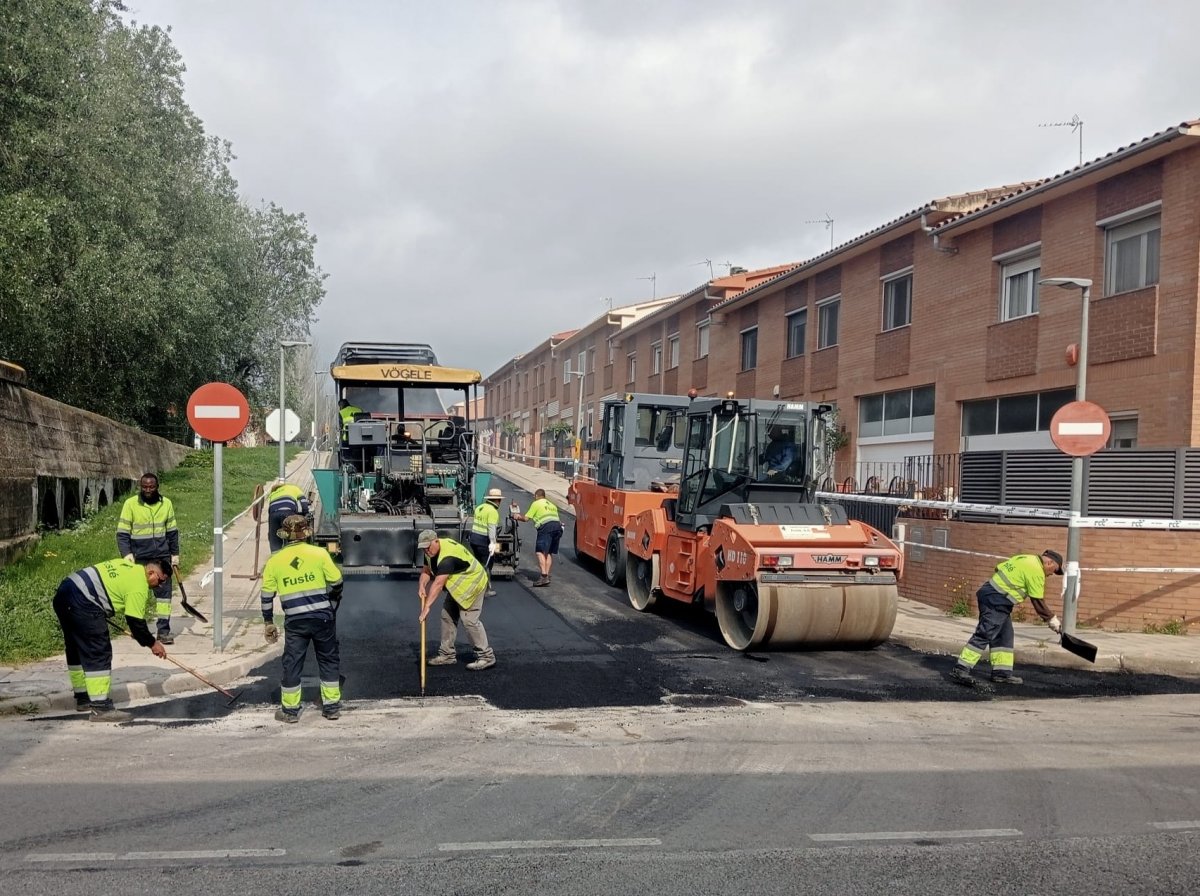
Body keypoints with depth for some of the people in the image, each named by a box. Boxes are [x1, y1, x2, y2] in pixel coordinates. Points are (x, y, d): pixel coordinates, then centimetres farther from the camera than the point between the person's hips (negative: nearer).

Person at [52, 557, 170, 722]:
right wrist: (152, 643, 4)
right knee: (99, 653, -8)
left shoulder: (129, 566, 17)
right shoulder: (139, 585, -9)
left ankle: (83, 698, 34)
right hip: (82, 603, -11)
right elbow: (135, 621, -8)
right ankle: (100, 707, -12)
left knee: (77, 650, 21)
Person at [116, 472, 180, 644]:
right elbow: (122, 533, -5)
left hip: (162, 557, 2)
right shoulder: (130, 504, -6)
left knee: (164, 591, -2)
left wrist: (175, 554, 10)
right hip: (139, 558, -2)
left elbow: (172, 531, 12)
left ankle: (163, 630, 2)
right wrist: (126, 554, -18)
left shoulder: (166, 503, 3)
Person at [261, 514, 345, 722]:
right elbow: (336, 583, -2)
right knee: (329, 660, 14)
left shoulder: (274, 561, 1)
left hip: (295, 621, 0)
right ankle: (332, 706, 19)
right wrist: (333, 602, 19)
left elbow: (267, 596, 4)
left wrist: (269, 623, 14)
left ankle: (290, 710, 18)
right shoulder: (319, 553, -5)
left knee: (292, 663, 10)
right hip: (323, 617, 0)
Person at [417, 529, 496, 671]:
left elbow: (438, 584, -39)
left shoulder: (447, 557, -35)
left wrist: (427, 606, -41)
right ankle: (447, 654, 20)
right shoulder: (431, 551, -4)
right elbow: (426, 570, 4)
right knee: (447, 616, 10)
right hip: (458, 585, 10)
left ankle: (487, 656, -4)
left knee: (469, 619, -14)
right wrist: (421, 586, -17)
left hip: (473, 584, -10)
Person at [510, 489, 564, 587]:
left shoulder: (536, 503, 11)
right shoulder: (551, 505, 31)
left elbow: (526, 518, 11)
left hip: (546, 527, -7)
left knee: (540, 552, -10)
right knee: (549, 553, 12)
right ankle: (547, 575, 6)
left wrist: (518, 516, 32)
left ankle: (544, 576, -22)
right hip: (558, 526, 7)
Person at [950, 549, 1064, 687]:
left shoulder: (1025, 559, 17)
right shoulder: (1036, 571, -11)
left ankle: (1002, 672, 15)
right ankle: (961, 669, -16)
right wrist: (1051, 620, 1)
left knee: (1005, 636, 13)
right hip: (996, 601, -11)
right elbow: (1038, 601, -9)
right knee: (984, 635, -13)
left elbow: (999, 568, 20)